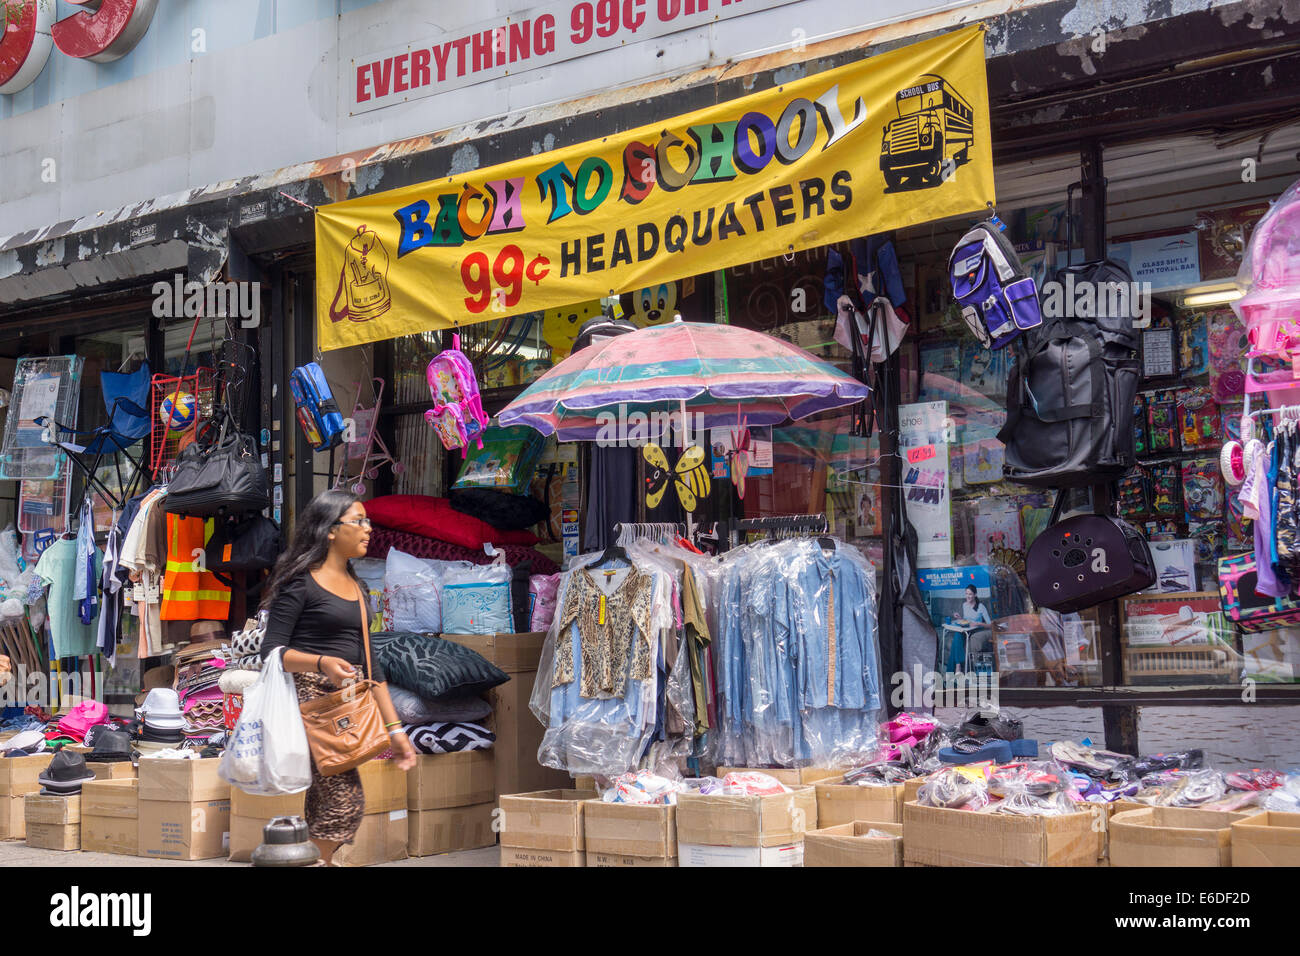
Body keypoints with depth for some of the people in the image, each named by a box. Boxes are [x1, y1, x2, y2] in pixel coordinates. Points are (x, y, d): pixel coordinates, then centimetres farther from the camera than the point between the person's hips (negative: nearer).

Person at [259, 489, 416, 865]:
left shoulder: (356, 587, 18)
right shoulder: (300, 582, -5)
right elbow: (271, 651, -10)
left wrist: (394, 727, 16)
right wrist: (322, 662, -26)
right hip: (312, 697, -7)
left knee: (325, 806, 8)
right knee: (345, 800, -15)